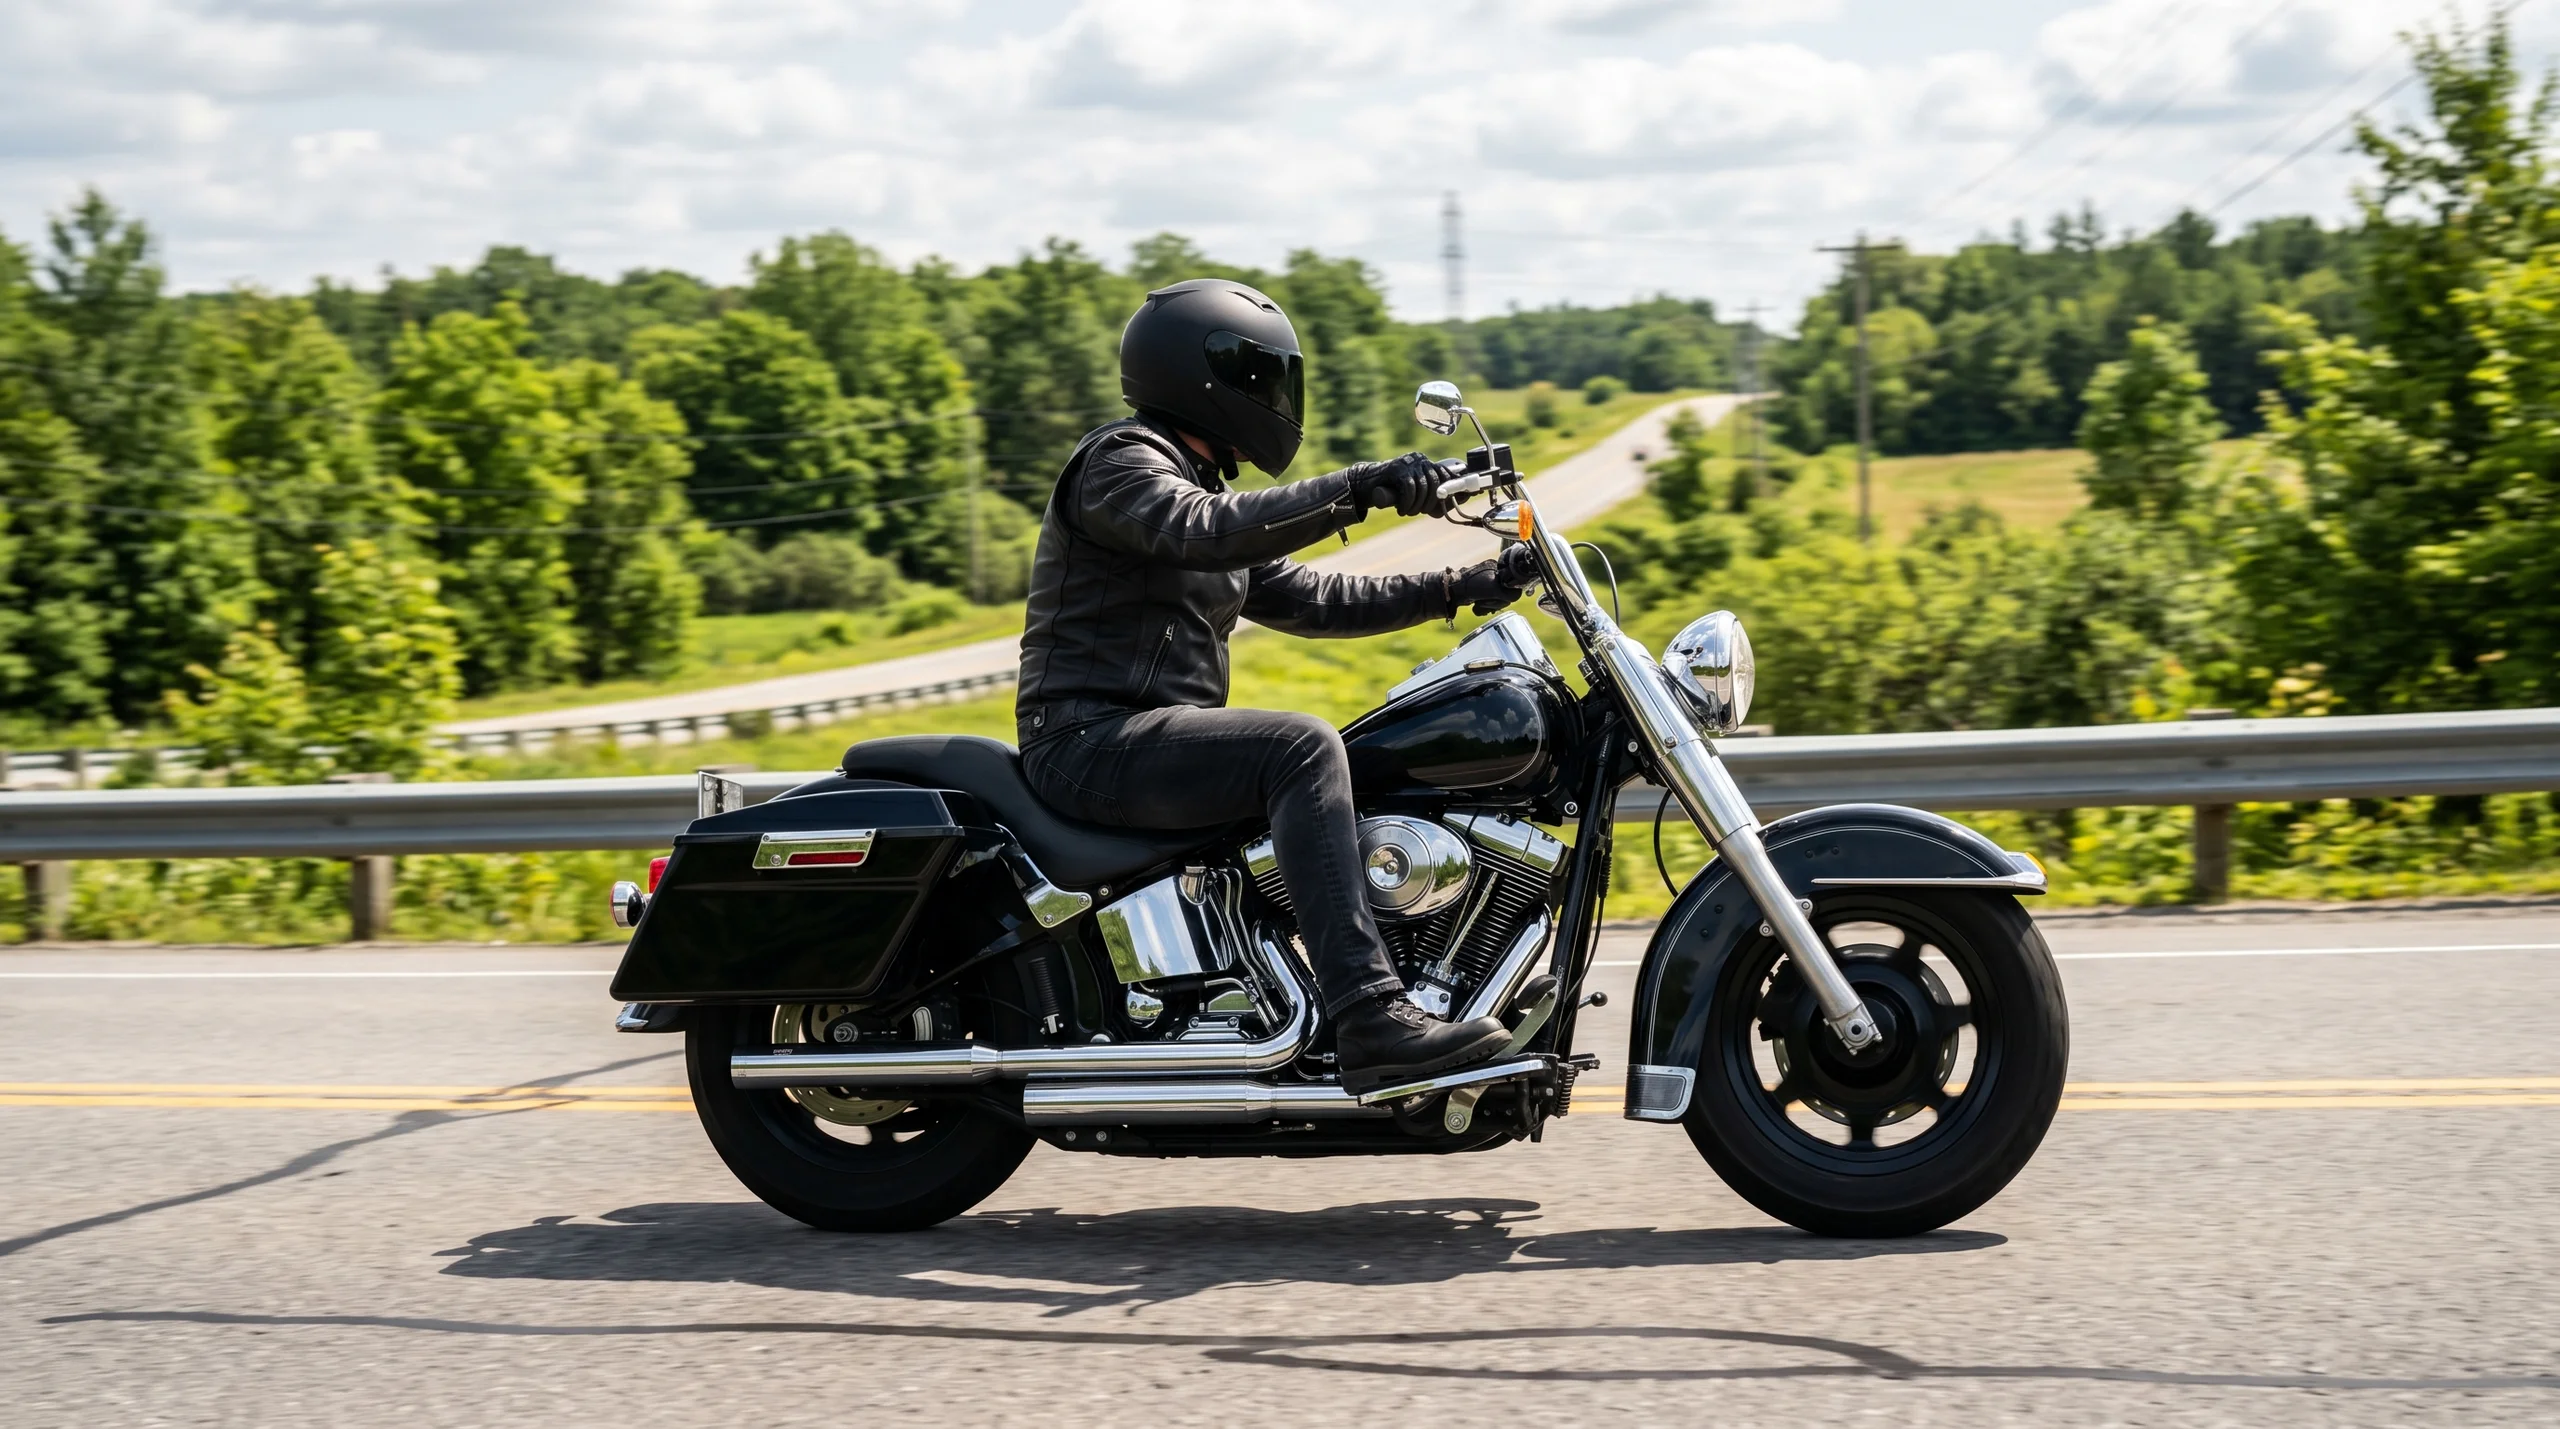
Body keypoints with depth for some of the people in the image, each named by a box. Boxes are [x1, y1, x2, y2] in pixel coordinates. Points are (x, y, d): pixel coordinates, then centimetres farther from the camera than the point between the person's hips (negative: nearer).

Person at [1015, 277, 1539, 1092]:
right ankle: (1369, 1020, -38)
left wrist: (1456, 590, 10)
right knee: (1303, 749, -29)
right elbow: (1205, 532, -27)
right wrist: (1355, 491, -34)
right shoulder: (1120, 461, -6)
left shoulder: (1202, 484, 24)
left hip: (1156, 739, 10)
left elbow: (1304, 597, 20)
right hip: (1092, 740, -10)